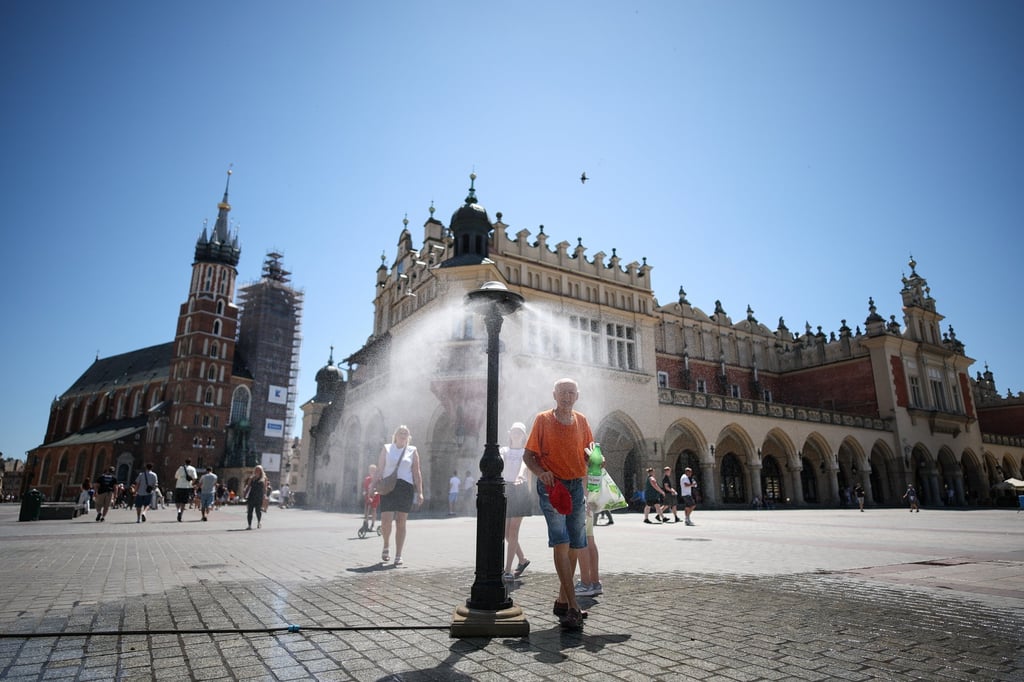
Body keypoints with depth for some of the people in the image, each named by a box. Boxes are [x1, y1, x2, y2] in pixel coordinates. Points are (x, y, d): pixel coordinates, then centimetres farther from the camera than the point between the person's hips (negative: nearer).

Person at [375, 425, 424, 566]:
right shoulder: (386, 448, 11)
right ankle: (386, 545, 20)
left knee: (401, 523, 2)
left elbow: (416, 473, 8)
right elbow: (379, 469, 8)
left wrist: (420, 492, 1)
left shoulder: (412, 451, 10)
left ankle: (398, 555, 12)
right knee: (386, 521, -10)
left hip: (406, 487, 1)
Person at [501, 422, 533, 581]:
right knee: (506, 532, 7)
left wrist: (520, 474, -39)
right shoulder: (504, 451, 15)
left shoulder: (526, 452, 6)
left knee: (513, 531, -7)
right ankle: (522, 559, 28)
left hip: (520, 490, -4)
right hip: (505, 490, 4)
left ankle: (508, 570, -4)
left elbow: (525, 463, -16)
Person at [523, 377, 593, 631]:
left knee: (575, 545, 9)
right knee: (561, 542, -13)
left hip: (576, 486, 5)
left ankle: (562, 600, 25)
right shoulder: (543, 419, -2)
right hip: (552, 486, -5)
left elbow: (588, 453, 16)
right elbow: (528, 455, -2)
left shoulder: (581, 420, 9)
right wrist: (541, 473, -20)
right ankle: (573, 607, -10)